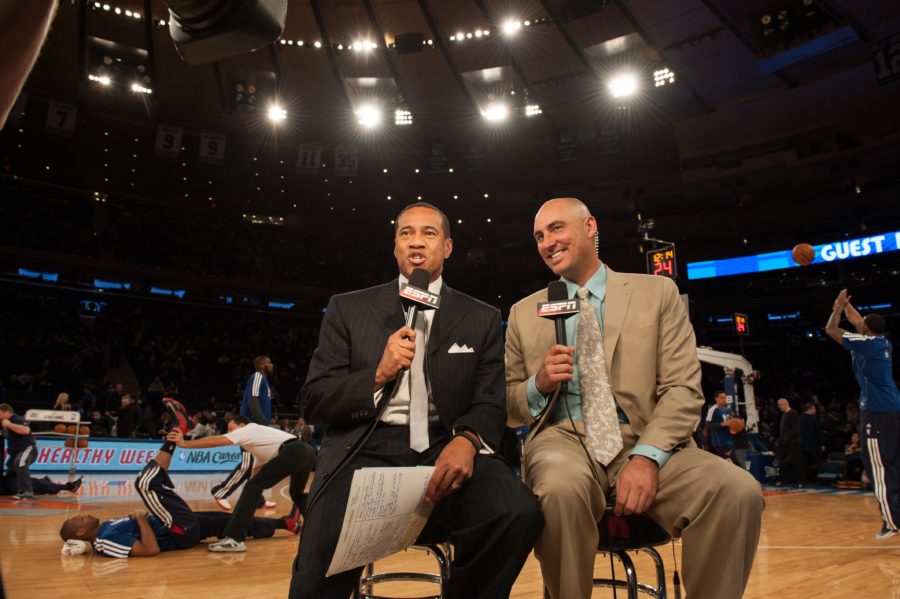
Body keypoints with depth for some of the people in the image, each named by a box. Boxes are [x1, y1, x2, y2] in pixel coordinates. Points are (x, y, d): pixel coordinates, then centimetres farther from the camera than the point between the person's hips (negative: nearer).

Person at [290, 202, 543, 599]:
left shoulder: (482, 318, 14)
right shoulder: (348, 308, 12)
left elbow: (491, 404, 6)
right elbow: (312, 402, 8)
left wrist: (467, 440, -18)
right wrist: (378, 376, -10)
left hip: (444, 450, 2)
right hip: (366, 451, -1)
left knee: (519, 513, -28)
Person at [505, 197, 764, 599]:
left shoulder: (657, 292, 9)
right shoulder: (524, 313, 14)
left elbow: (684, 389, 0)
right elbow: (508, 408, 15)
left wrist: (647, 457, -17)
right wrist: (538, 385, -8)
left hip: (644, 441, 0)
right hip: (562, 439, 0)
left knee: (738, 491, -27)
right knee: (562, 488, -35)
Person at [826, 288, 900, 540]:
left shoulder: (865, 342, -10)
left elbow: (830, 330, -3)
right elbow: (861, 324, 32)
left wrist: (838, 308, 11)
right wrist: (846, 306, 38)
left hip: (877, 412, -9)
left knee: (878, 468, -6)